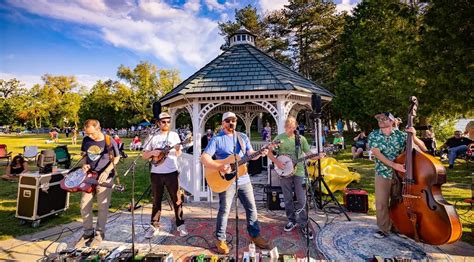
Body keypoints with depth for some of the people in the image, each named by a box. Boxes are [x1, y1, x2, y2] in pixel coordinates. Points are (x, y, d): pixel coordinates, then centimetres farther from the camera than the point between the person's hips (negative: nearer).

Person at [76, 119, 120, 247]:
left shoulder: (109, 141, -13)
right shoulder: (86, 140, 1)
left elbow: (116, 158, -5)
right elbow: (84, 155, 16)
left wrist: (106, 172, -15)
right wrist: (84, 165, -3)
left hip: (104, 178, -5)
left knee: (102, 207, 3)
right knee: (84, 205, 7)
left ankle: (99, 233, 21)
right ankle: (88, 232, 26)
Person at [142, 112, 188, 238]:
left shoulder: (174, 135, 3)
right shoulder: (153, 137, 4)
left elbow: (178, 154, 2)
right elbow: (144, 156, 7)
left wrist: (178, 150, -20)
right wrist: (152, 152, -14)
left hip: (172, 172, -1)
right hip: (156, 173, 1)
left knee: (177, 199, 5)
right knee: (156, 201, 12)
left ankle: (180, 224, 20)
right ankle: (154, 226, 26)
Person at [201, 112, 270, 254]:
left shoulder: (243, 137, 9)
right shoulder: (216, 139, -7)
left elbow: (250, 154, 7)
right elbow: (204, 158, -13)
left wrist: (260, 153, -14)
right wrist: (220, 167, -27)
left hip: (244, 179, 5)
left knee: (252, 208, 12)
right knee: (224, 210, 3)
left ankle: (255, 235, 31)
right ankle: (220, 239, 24)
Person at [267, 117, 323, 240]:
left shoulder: (301, 138, 2)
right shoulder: (279, 138, -1)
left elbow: (309, 154, 3)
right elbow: (269, 152, 1)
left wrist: (318, 156, -16)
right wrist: (277, 162, -12)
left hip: (299, 172, 0)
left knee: (301, 200, 1)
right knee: (288, 199, 11)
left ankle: (303, 224, 16)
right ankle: (292, 220, 30)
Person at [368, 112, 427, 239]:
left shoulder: (401, 134, -3)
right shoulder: (373, 135, -3)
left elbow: (423, 148, -3)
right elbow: (376, 152, -15)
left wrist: (414, 137, -23)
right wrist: (393, 164, -26)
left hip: (401, 173, 1)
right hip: (383, 173, -1)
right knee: (381, 203, -2)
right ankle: (384, 228, 15)